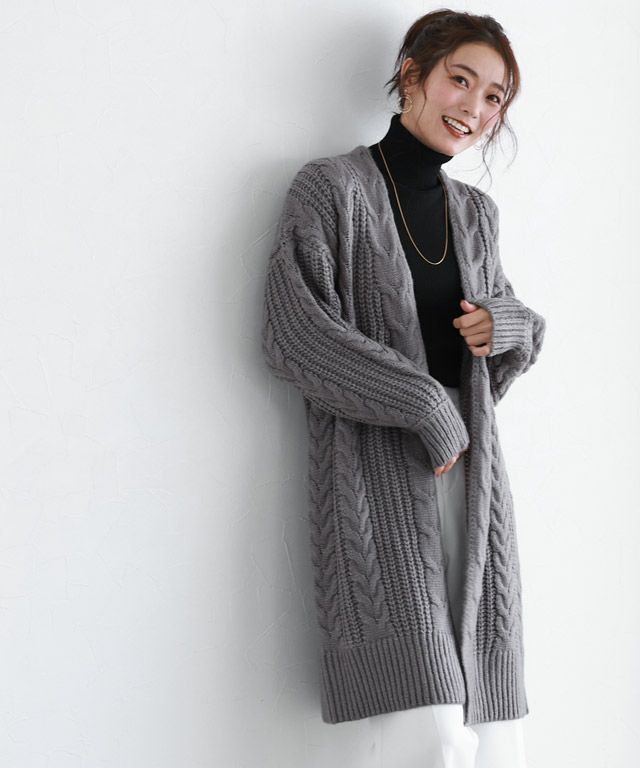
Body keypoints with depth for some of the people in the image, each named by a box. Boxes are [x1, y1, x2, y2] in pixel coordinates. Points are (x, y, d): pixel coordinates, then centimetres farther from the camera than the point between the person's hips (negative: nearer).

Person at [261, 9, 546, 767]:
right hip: (376, 474, -5)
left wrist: (508, 326, 2)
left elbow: (514, 323, 27)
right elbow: (291, 333, -8)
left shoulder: (476, 212, 17)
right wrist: (426, 407, -11)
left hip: (471, 476, 6)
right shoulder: (329, 187, 1)